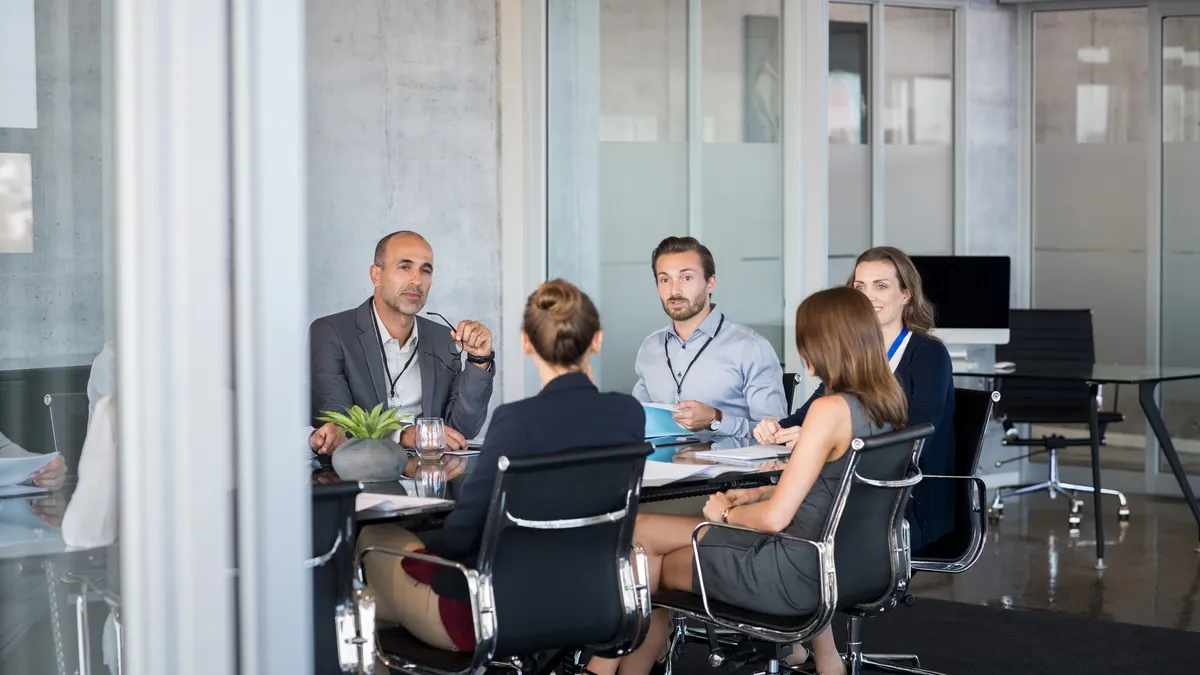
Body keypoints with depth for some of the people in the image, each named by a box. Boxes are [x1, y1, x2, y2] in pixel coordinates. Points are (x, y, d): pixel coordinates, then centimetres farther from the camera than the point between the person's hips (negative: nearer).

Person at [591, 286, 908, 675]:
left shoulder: (831, 409, -23)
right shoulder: (886, 405, 2)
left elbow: (775, 518, -22)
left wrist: (726, 514, -2)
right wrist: (757, 495, 10)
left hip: (801, 573, -8)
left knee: (651, 565, 11)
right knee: (643, 533, 13)